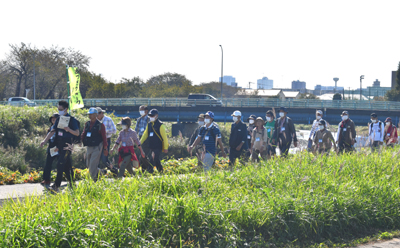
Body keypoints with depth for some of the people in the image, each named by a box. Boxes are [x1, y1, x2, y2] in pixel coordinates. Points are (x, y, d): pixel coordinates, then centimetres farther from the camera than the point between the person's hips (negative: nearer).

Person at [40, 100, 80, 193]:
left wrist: (69, 130, -23)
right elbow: (52, 131, 12)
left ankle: (56, 186, -19)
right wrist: (45, 141, 1)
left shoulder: (72, 120, -6)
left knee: (60, 165, -15)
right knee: (66, 166, 11)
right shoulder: (58, 119, 13)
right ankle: (72, 183, 21)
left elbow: (77, 133, -5)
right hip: (59, 146, 7)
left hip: (67, 146, -7)